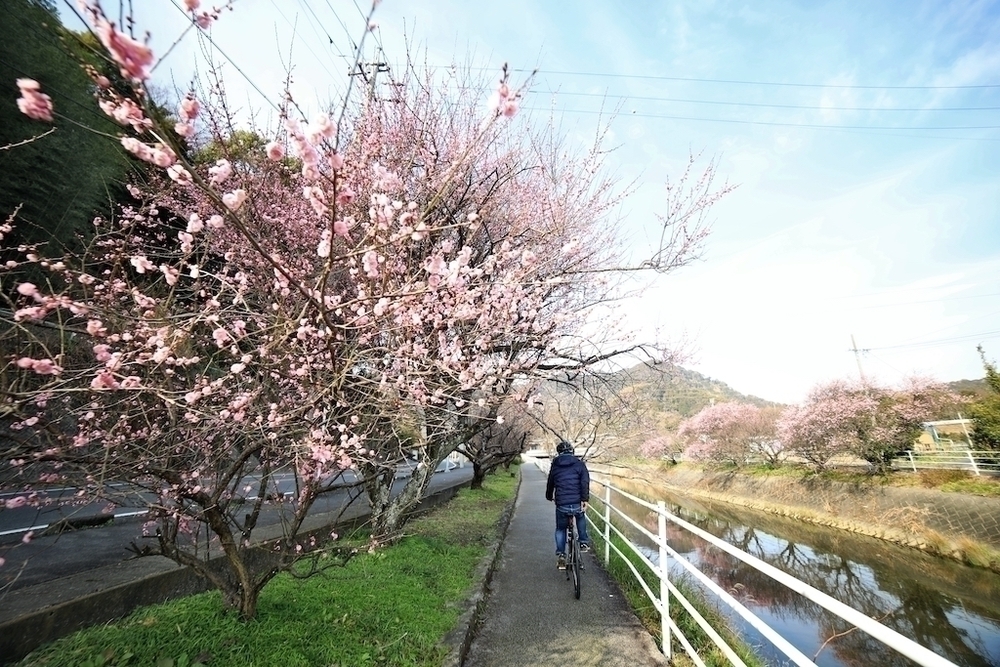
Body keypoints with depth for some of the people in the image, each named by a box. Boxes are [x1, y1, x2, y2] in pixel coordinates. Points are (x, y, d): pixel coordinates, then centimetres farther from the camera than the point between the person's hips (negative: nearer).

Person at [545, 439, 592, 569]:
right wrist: (585, 499, -13)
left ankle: (560, 555, 15)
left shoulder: (555, 466, 11)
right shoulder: (580, 464, 5)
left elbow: (550, 484, 22)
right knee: (581, 518, 34)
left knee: (560, 529, 23)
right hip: (578, 504, 0)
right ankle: (584, 542, 31)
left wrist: (549, 497, 39)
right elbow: (585, 482, -10)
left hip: (561, 506, 0)